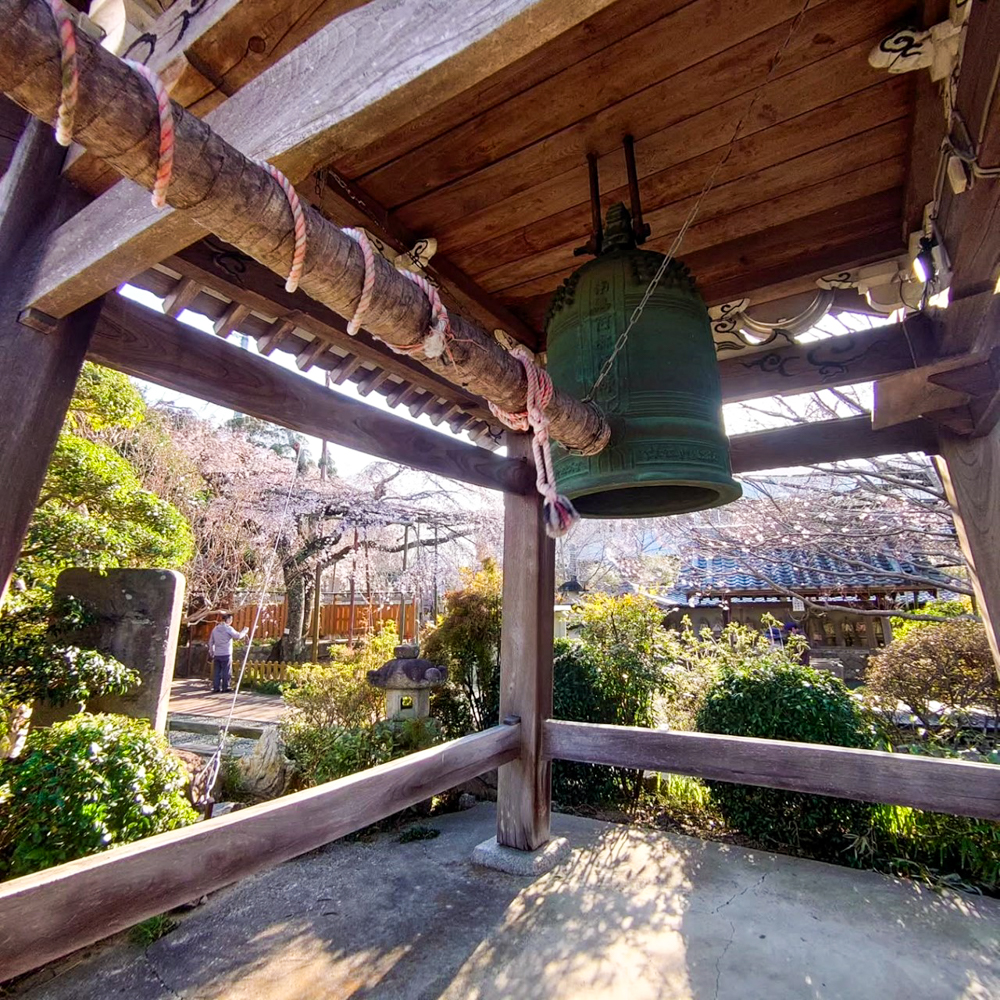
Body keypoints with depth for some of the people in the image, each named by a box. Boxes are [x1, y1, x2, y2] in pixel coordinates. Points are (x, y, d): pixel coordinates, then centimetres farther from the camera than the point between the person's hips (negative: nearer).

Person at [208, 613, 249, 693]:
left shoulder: (215, 629, 10)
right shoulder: (228, 628, -10)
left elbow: (211, 642, 15)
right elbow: (238, 636, -12)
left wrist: (211, 653, 23)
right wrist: (245, 631, 5)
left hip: (217, 654, 6)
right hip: (226, 654, -6)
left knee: (216, 672, 8)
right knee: (226, 672, 2)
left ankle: (216, 688, 10)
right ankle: (225, 688, 5)